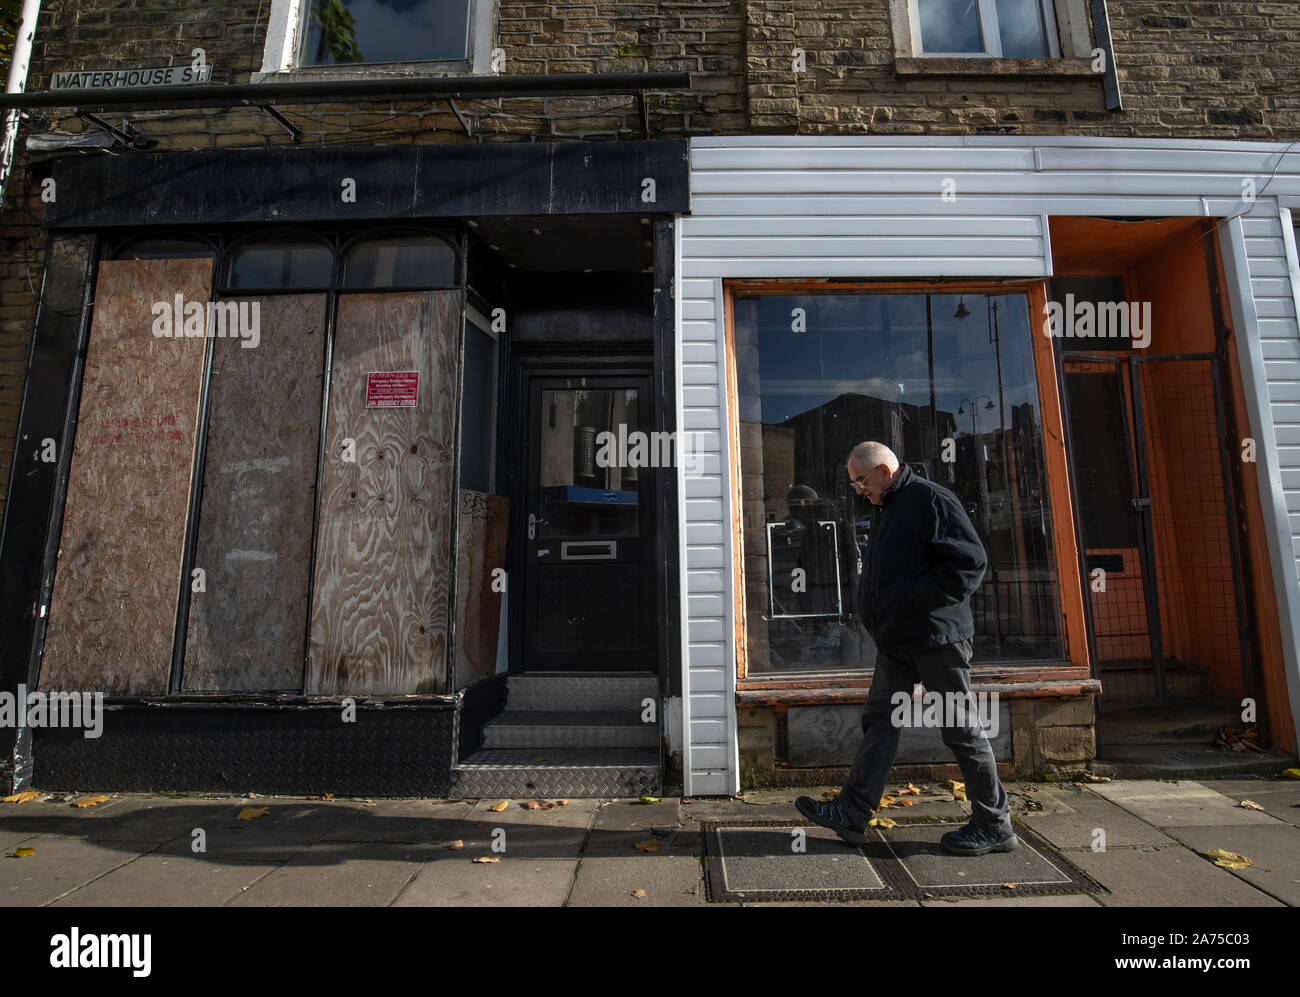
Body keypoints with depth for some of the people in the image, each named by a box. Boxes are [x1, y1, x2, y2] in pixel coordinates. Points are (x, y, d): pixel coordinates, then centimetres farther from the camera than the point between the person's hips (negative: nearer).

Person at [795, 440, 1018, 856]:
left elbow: (971, 562, -18)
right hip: (896, 640, 9)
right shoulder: (884, 509, 16)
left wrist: (914, 599, -21)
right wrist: (877, 611, 9)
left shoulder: (932, 500, -12)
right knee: (879, 721, 9)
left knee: (960, 729, 4)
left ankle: (995, 825, 23)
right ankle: (852, 812, 15)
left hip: (937, 635, -9)